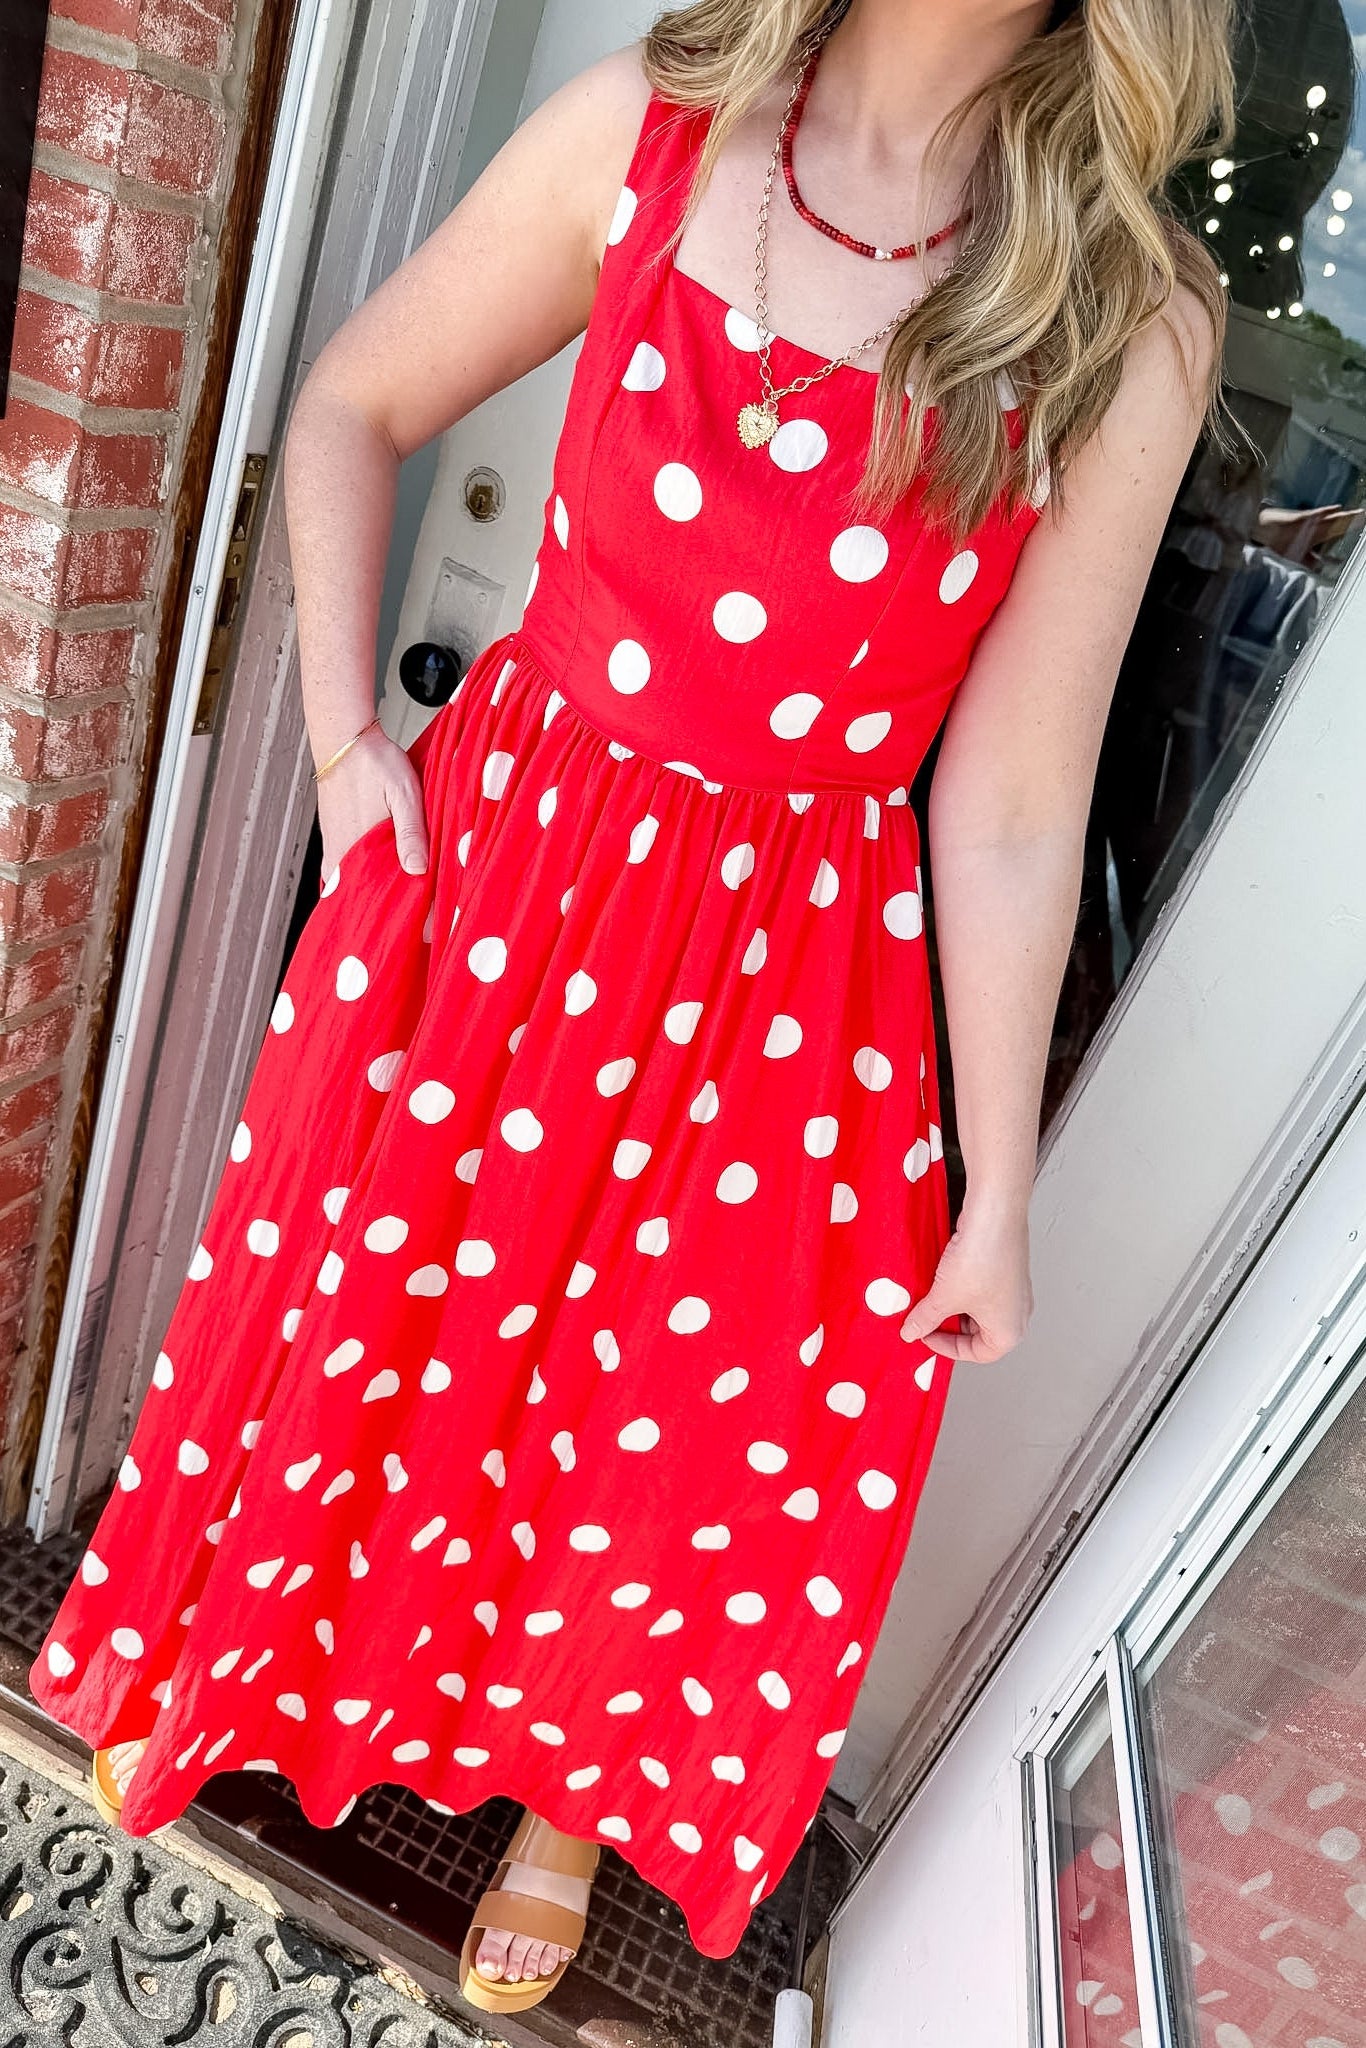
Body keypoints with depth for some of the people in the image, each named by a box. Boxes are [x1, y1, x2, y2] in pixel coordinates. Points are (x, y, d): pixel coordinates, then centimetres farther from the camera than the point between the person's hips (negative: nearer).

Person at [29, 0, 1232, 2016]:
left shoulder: (1132, 327, -9)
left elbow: (1008, 810, -8)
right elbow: (349, 410, 7)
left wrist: (998, 1192, -4)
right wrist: (345, 739, -2)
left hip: (781, 972, -1)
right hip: (492, 870, 2)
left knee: (680, 1442, 14)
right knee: (353, 1317, 21)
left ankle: (574, 1791, 53)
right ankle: (224, 1671, 58)